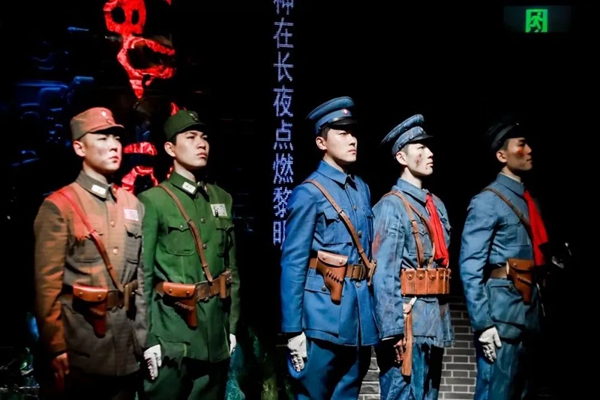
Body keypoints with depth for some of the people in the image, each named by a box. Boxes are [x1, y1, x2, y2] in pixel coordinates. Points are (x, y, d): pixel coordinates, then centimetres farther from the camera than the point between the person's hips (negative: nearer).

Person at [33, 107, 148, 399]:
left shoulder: (134, 205, 11)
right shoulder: (58, 207, -8)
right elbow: (47, 284, -11)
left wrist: (143, 334, 11)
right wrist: (55, 347, -13)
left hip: (127, 347, 5)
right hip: (80, 344, -5)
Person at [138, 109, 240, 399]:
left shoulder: (223, 199, 12)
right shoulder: (152, 201, -5)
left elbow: (232, 267, 14)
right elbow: (142, 274, -7)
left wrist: (232, 325, 10)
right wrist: (147, 338, -10)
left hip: (215, 331, 5)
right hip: (171, 331, -5)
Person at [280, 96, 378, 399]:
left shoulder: (363, 190, 12)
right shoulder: (309, 193, -8)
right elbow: (292, 264, -11)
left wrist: (370, 311, 14)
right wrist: (293, 331, -14)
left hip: (361, 315, 7)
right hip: (324, 317, -7)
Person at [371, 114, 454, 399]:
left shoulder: (437, 206, 15)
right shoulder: (390, 207, -9)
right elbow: (384, 276, -15)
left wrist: (443, 321, 17)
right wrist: (393, 331, -20)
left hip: (436, 321, 8)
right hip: (408, 321, -8)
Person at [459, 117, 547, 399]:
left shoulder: (527, 200, 16)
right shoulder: (486, 202, -8)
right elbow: (470, 268, -14)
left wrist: (538, 310, 12)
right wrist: (482, 324, -19)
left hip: (529, 313, 8)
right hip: (502, 314, -8)